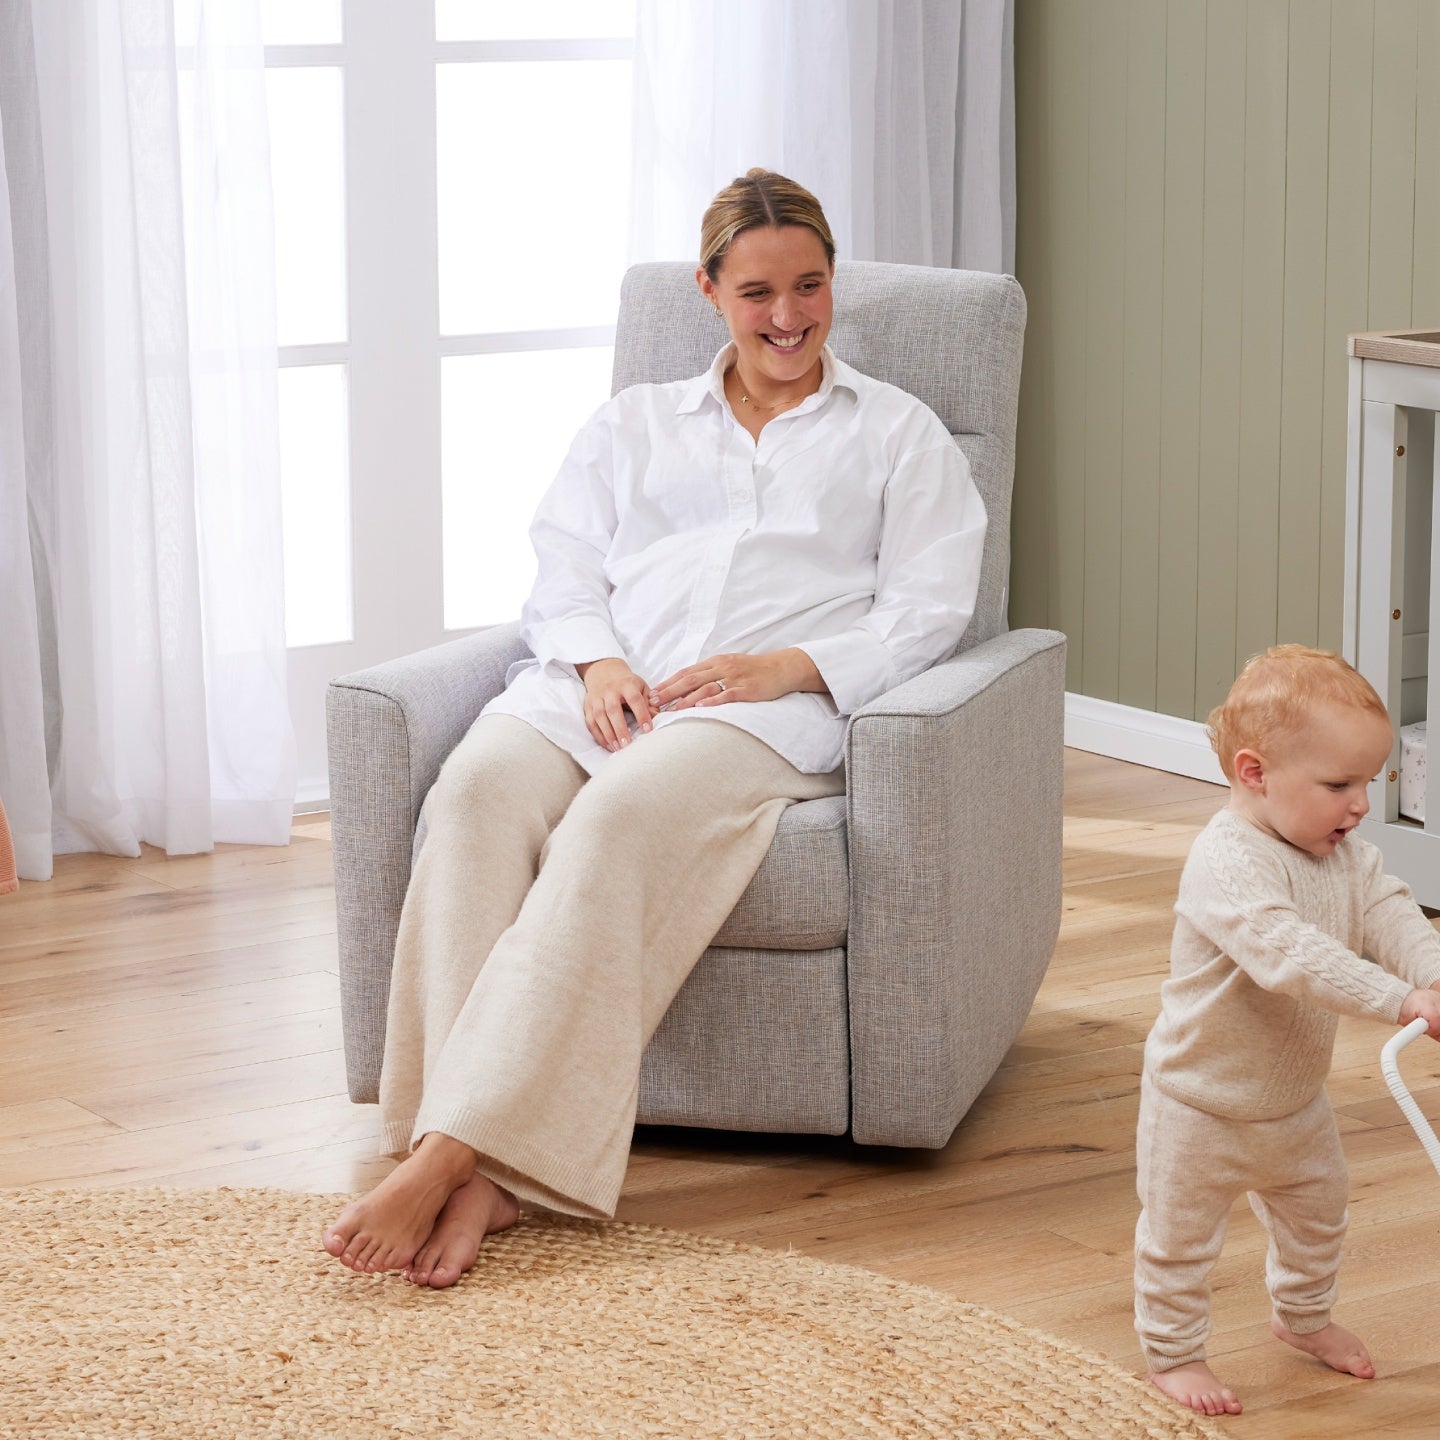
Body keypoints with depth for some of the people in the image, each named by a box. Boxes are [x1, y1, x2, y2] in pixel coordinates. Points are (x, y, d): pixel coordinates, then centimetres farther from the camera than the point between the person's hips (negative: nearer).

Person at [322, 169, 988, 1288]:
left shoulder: (898, 432, 22)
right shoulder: (635, 424, 31)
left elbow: (928, 609, 9)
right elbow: (563, 571, 18)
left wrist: (786, 666, -9)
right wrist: (598, 660, -5)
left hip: (769, 705, -3)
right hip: (603, 686, 3)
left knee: (621, 818, -38)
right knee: (480, 788, -34)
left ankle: (457, 1150, -45)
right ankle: (481, 1174, -43)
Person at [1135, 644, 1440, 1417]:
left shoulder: (1348, 857, -5)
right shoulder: (1226, 863, -34)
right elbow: (1289, 953, -45)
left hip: (1295, 1098, 8)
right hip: (1202, 1102, -8)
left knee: (1316, 1213, 27)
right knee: (1180, 1234, 9)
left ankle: (1303, 1316, 51)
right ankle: (1173, 1352, 29)